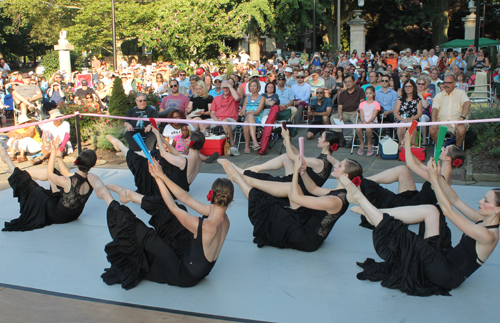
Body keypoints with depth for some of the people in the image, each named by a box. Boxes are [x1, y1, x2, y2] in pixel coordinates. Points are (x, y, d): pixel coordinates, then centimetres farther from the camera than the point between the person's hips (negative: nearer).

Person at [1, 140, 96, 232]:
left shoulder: (68, 182, -34)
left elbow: (50, 173, -11)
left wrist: (54, 151, -5)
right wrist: (59, 157, 0)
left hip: (58, 217, -6)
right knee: (54, 172, 11)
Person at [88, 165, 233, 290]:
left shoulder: (205, 226, -35)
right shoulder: (224, 219, -13)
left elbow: (173, 208, -18)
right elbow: (186, 199, -6)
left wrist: (159, 179, -9)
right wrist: (162, 176, -5)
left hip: (184, 275, -7)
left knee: (138, 231, -7)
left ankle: (105, 194, 11)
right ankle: (130, 195, 24)